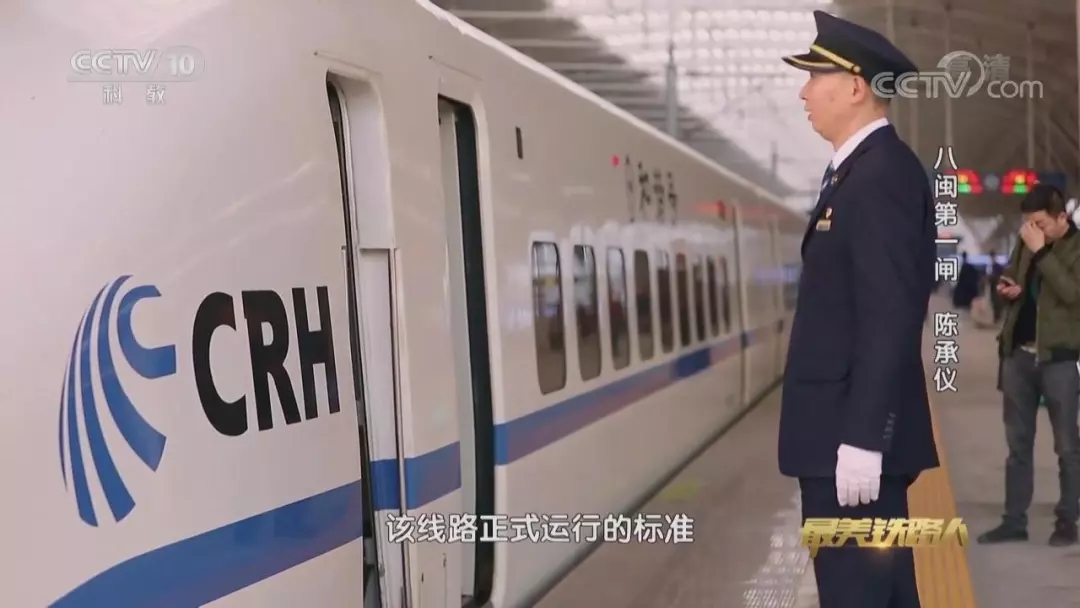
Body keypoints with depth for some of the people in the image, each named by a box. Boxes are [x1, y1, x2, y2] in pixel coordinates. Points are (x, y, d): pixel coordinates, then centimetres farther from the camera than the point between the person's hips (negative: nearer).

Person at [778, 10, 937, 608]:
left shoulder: (882, 175, -16)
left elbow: (890, 319, -23)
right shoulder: (862, 171, 16)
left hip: (857, 436, -10)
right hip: (847, 430, 10)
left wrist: (861, 440, -24)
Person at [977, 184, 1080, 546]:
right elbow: (1010, 277, 23)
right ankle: (1014, 521, 15)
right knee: (1017, 444, 9)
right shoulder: (1026, 243, 10)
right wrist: (1009, 288, 0)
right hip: (1019, 354, 6)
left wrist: (1041, 252, -21)